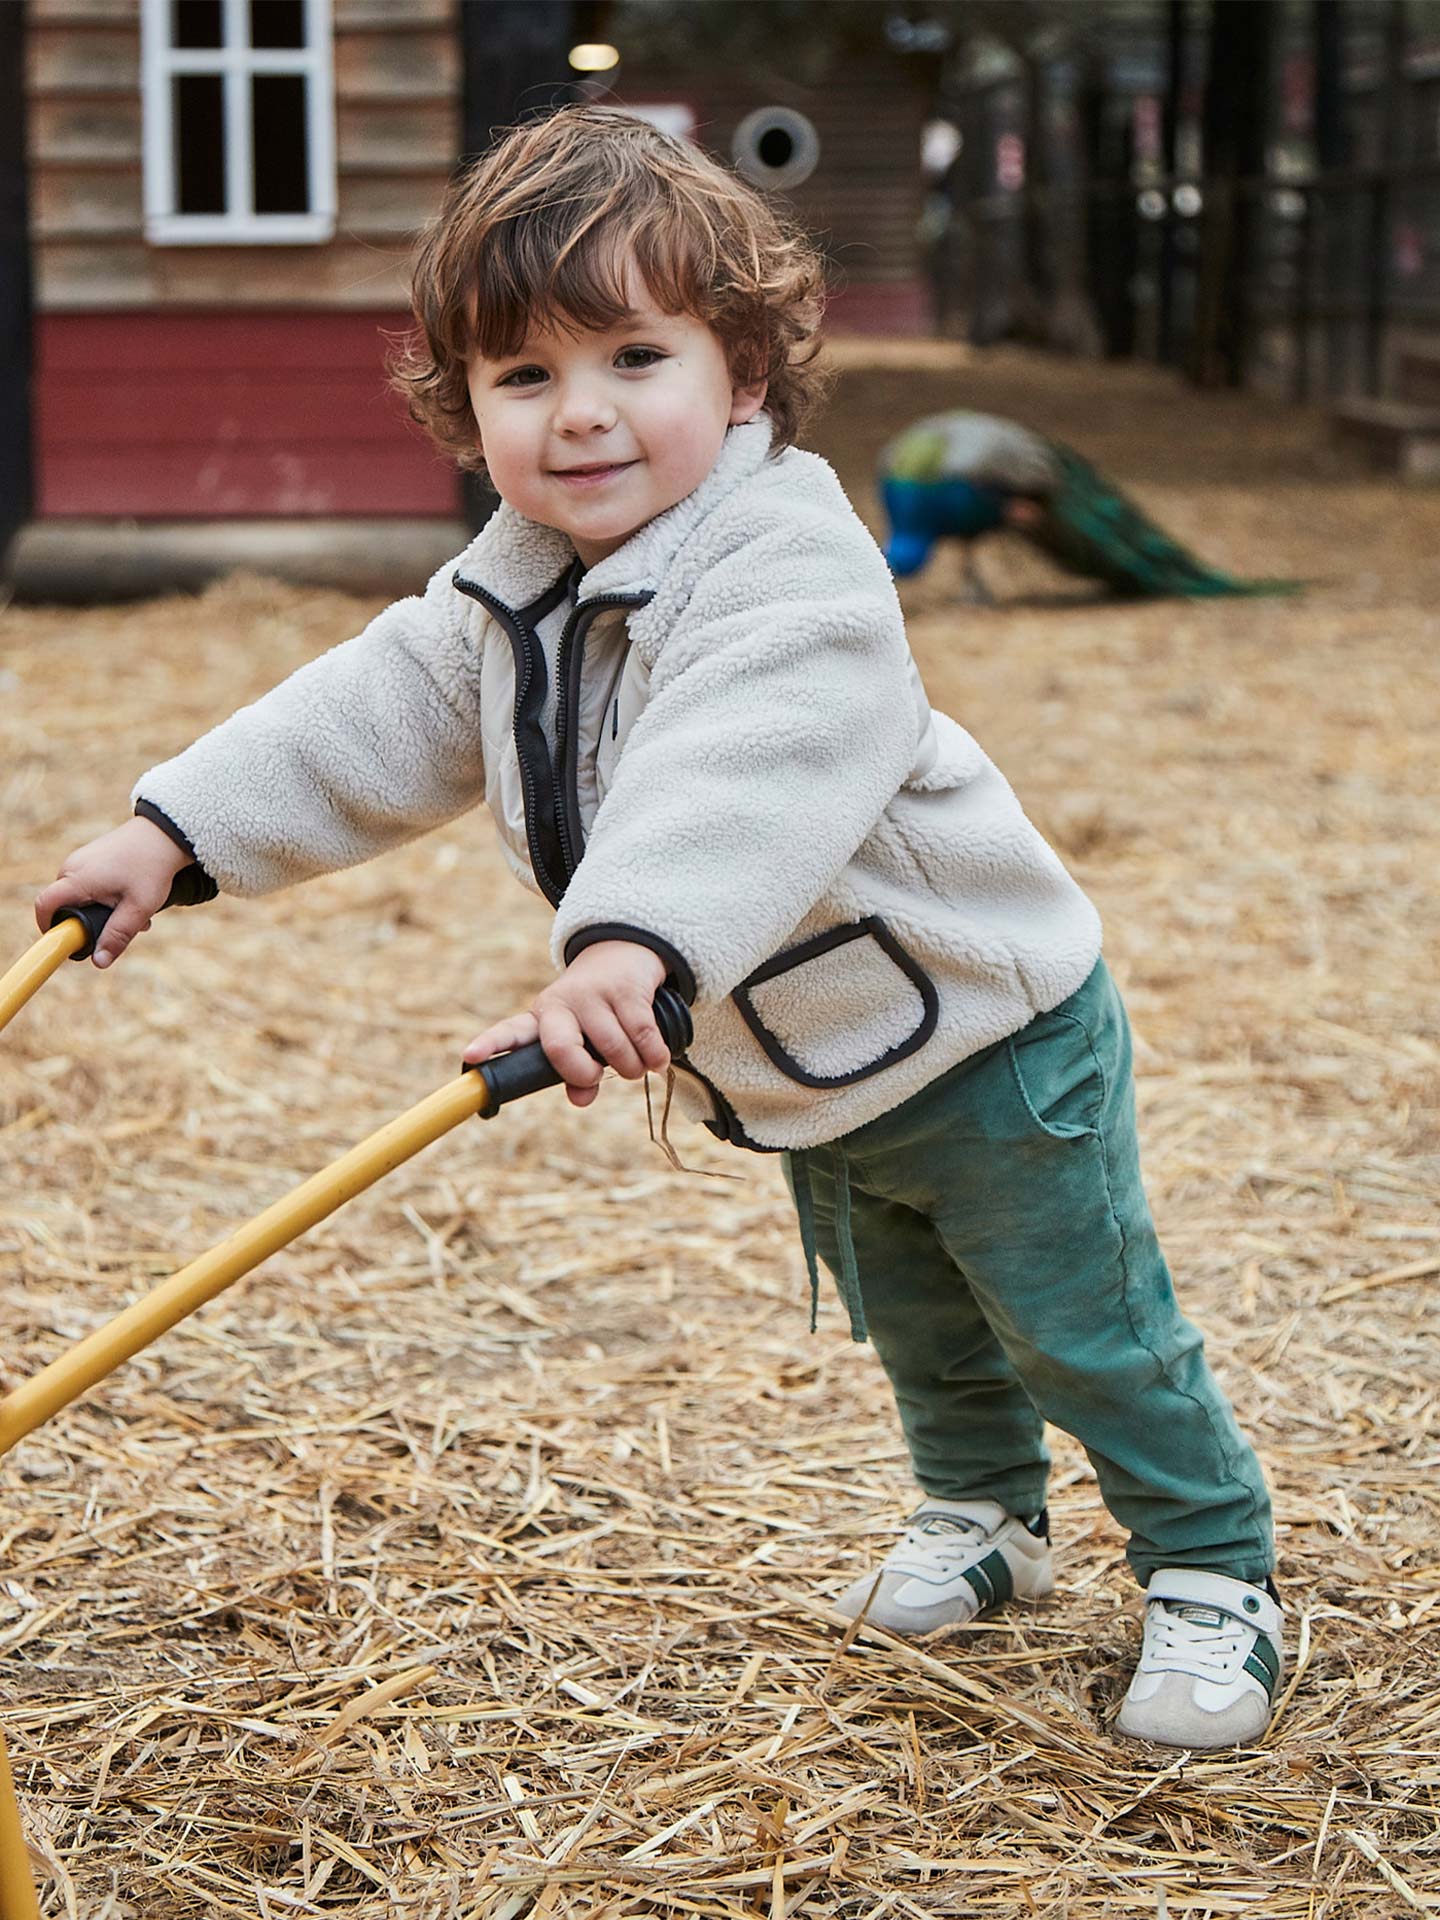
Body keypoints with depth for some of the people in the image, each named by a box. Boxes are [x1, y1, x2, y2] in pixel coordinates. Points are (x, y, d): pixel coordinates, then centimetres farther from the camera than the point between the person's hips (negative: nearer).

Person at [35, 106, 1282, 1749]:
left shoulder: (789, 576, -34)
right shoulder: (506, 594, -5)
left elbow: (742, 779, -52)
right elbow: (373, 719, 3)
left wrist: (629, 949, -67)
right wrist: (172, 831, -4)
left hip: (991, 1042, -8)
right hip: (811, 1081, 8)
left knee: (1087, 1331, 6)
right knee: (913, 1324, 27)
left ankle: (1210, 1571, 25)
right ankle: (981, 1514, 49)